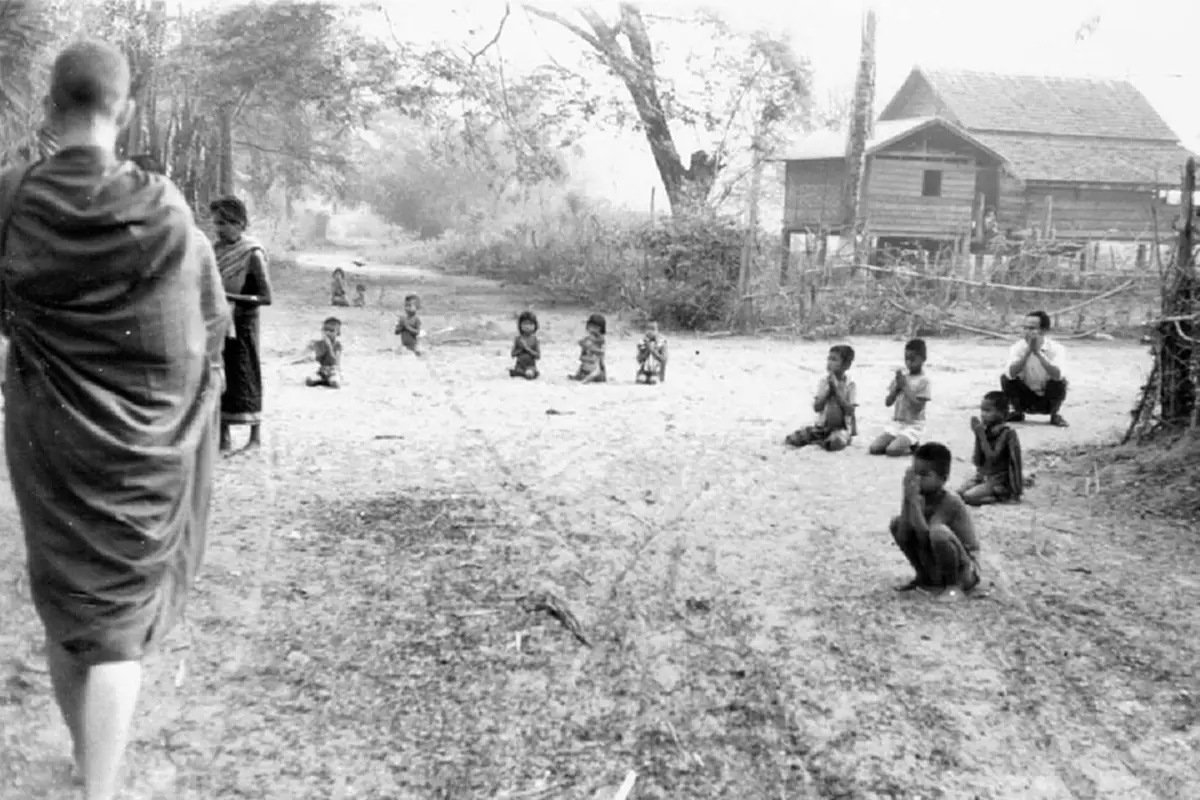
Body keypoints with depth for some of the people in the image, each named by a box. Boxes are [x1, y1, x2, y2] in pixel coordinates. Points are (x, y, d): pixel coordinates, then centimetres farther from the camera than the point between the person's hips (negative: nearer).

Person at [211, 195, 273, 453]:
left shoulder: (252, 253, -12)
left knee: (244, 379, 2)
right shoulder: (218, 249, 7)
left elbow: (265, 297, -15)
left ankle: (255, 437, 14)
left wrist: (230, 297, -22)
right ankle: (224, 438, 17)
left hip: (241, 324, -6)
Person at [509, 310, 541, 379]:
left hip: (531, 365, -2)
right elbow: (513, 354, 2)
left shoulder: (534, 340, -2)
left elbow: (538, 356, -7)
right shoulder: (518, 339, 2)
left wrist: (528, 348, -16)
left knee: (529, 374, -34)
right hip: (520, 365, 2)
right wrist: (521, 349, -13)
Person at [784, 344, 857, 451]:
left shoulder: (850, 385, -6)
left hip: (842, 427, -2)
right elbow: (817, 407, -9)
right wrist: (828, 389, -16)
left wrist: (836, 390, -18)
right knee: (791, 439, -16)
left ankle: (818, 442, -6)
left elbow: (850, 411, -17)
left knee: (836, 443, -39)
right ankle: (825, 440, 1)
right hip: (822, 425, 2)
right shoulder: (823, 381, 0)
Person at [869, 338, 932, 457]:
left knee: (892, 450, -27)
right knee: (874, 448, -13)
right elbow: (888, 403, 6)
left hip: (913, 425, -6)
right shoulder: (901, 376, 8)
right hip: (897, 423, 6)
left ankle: (913, 446, 3)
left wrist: (905, 386, -17)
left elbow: (918, 407, -18)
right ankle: (903, 443, 8)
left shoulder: (923, 380, -9)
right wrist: (897, 387, -9)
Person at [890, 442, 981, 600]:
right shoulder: (920, 498, -4)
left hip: (964, 571, -7)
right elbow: (903, 537, -13)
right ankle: (924, 577, 9)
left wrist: (914, 500, -30)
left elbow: (925, 538, -32)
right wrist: (906, 499, -20)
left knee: (938, 531, -35)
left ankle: (953, 585, -14)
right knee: (896, 522, -3)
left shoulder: (951, 501, -23)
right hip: (935, 570, 7)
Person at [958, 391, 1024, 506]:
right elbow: (977, 462, -1)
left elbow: (992, 459, -24)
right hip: (982, 476, 7)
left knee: (969, 497, -23)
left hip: (998, 480, -7)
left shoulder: (1006, 433, -15)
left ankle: (1002, 496, -5)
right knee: (958, 493, -7)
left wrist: (981, 435, -23)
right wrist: (977, 435, -10)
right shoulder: (986, 431, 2)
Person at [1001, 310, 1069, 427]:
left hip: (1048, 400, -2)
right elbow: (1012, 374, -31)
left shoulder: (1056, 348, -18)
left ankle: (1054, 415, -2)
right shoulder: (1017, 347, -14)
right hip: (1025, 398, 2)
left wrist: (1038, 352, -38)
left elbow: (1057, 375, -36)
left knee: (1060, 382, -30)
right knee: (1006, 378, -22)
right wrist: (1028, 350, -36)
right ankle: (1018, 412, 4)